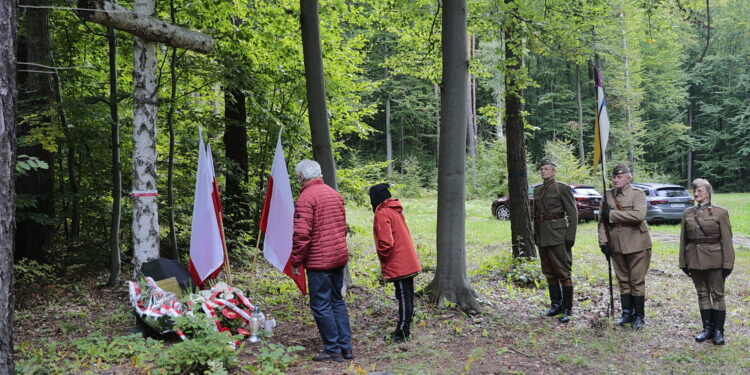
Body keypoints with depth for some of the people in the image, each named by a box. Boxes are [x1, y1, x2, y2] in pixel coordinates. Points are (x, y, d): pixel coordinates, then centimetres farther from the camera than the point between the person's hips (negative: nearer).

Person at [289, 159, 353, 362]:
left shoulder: (305, 198, -13)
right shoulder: (335, 194, 11)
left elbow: (301, 234, -18)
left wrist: (295, 261, -9)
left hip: (318, 261, -8)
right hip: (339, 256, 8)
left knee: (321, 305, 1)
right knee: (337, 301, 15)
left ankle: (333, 350, 5)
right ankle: (345, 347, 18)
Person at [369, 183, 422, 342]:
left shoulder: (382, 214, -13)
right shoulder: (396, 211, 15)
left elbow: (386, 242, -22)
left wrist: (383, 260, -5)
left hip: (398, 267, -9)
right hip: (410, 264, 9)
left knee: (404, 299, -5)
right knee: (407, 298, 12)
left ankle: (402, 332, 0)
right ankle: (404, 330, 21)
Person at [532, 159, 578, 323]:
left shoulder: (563, 188, -5)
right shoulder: (537, 190, 14)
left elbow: (573, 214, -8)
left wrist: (570, 237, -13)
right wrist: (536, 234, 16)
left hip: (558, 236, -7)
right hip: (542, 237, 7)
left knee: (563, 273, -4)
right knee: (549, 273, 13)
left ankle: (567, 309, 0)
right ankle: (556, 304, 23)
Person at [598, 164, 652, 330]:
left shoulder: (638, 194, -6)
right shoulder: (607, 195, 7)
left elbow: (639, 215, -25)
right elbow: (602, 221, 9)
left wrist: (613, 214, -20)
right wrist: (603, 242, -1)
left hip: (637, 246, -4)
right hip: (616, 246, 4)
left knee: (637, 281, 0)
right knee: (623, 281, 12)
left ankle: (639, 316, 10)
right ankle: (627, 313, 23)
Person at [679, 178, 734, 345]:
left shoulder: (720, 213, -4)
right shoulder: (687, 213, 7)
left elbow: (727, 240, -5)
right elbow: (683, 240, 10)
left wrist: (727, 264, -9)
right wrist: (683, 263, 8)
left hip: (714, 260, -4)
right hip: (695, 260, 4)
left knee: (717, 294, 2)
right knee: (702, 294, 10)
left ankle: (718, 330, 10)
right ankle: (707, 328, 19)